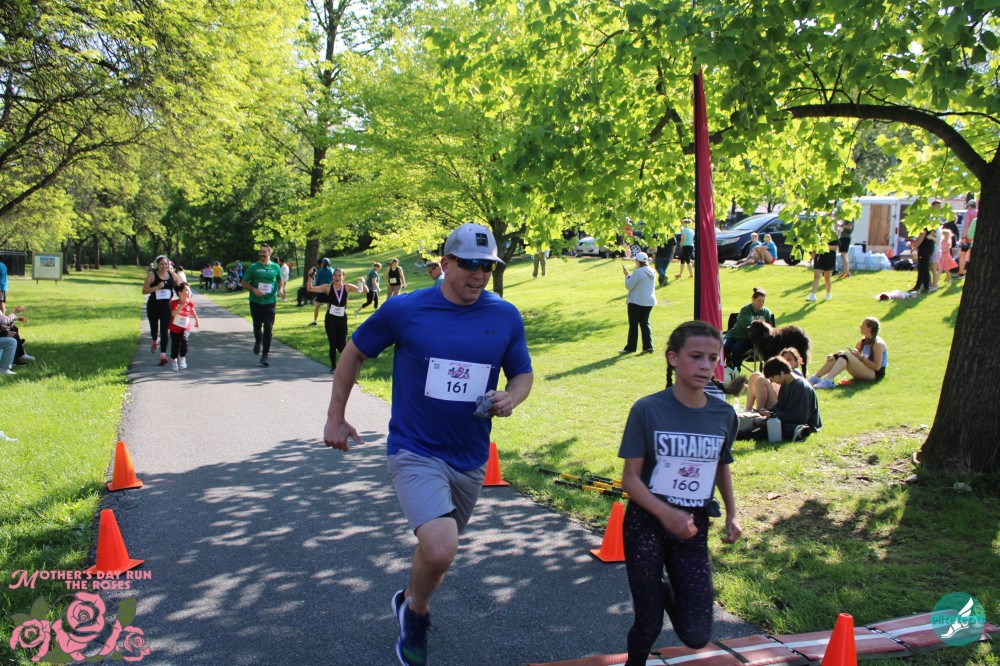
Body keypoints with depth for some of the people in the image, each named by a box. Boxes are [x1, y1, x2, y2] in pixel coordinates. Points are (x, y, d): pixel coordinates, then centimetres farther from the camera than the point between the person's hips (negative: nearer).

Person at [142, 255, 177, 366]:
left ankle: (163, 355, -11)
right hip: (153, 306, 0)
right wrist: (157, 287, -24)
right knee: (154, 329, 14)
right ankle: (155, 341, 50)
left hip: (166, 307, 0)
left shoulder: (172, 275, 4)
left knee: (164, 331, -10)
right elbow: (144, 291, -11)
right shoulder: (152, 275, -5)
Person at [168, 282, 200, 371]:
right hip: (175, 328, -1)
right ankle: (173, 361, 30)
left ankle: (182, 359, -3)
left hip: (185, 328, 1)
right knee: (175, 345, 3)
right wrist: (182, 305, -42)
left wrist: (197, 320, 29)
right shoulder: (175, 302, -16)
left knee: (184, 340, -25)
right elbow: (174, 313, -34)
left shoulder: (190, 302, -4)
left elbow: (192, 311, 19)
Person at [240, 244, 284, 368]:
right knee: (257, 326, 12)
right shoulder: (253, 267, -1)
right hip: (255, 302, 0)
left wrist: (280, 289, 0)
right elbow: (244, 283, 1)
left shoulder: (275, 267, 4)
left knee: (268, 329, -6)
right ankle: (258, 343, 45)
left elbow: (280, 280, 21)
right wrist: (254, 290, -15)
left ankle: (264, 356, 0)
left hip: (270, 302, 0)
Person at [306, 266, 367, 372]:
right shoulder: (328, 287, -2)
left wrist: (362, 283, -20)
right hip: (330, 319, 0)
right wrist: (311, 277, -19)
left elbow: (364, 291, 0)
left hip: (342, 319, 0)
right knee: (332, 344, 0)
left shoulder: (347, 287, 0)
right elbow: (310, 289, -5)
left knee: (342, 345, -2)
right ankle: (333, 366, 15)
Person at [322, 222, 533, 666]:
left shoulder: (506, 317, -3)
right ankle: (416, 611, 11)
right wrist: (335, 417, 7)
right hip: (415, 451, -4)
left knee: (439, 547, 21)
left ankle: (410, 602, 54)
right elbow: (354, 354, 4)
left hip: (470, 459, 4)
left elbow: (523, 374, 9)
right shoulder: (404, 310, -10)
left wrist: (511, 398, -14)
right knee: (440, 549, -23)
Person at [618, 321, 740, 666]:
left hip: (693, 529, 3)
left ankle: (665, 592, 30)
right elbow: (630, 478, -12)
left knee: (697, 636, -1)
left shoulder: (724, 415, -2)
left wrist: (732, 513, 4)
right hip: (645, 525, -3)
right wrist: (666, 514, -25)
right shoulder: (647, 410, -13)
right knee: (649, 626, 4)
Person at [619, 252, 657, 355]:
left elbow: (629, 286, -15)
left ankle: (630, 347, 9)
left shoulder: (638, 272, -19)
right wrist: (630, 275, 16)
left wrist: (627, 275, -2)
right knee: (645, 323, 12)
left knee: (633, 325, 2)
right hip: (649, 302, 7)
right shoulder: (652, 272, 7)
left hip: (636, 302, -7)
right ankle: (648, 346, 5)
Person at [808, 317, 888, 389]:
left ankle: (828, 380, -42)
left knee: (846, 355, -27)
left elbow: (877, 367, -21)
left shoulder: (878, 344, -14)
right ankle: (815, 377, -18)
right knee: (839, 355, -8)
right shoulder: (863, 342, 10)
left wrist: (861, 357, -23)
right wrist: (834, 355, -10)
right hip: (864, 370, 8)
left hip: (875, 374, -8)